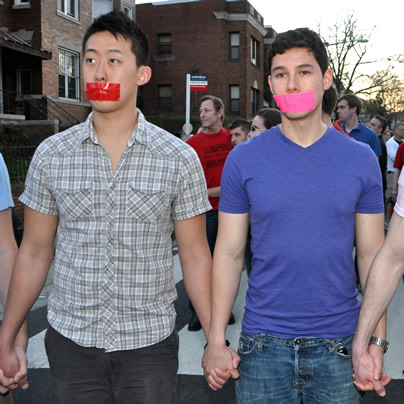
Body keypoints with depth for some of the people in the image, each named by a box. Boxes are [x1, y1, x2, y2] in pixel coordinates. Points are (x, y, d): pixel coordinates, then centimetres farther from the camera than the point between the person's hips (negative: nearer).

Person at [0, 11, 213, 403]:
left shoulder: (180, 159, -6)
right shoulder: (50, 155, -2)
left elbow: (195, 256, -2)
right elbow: (34, 253, 5)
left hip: (150, 343, -1)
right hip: (70, 341, 2)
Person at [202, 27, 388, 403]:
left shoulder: (361, 159, -1)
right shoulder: (243, 159, -3)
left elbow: (372, 254, 2)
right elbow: (229, 252, -2)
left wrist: (377, 340, -3)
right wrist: (216, 341, -5)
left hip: (338, 344, 1)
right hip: (263, 341, 0)